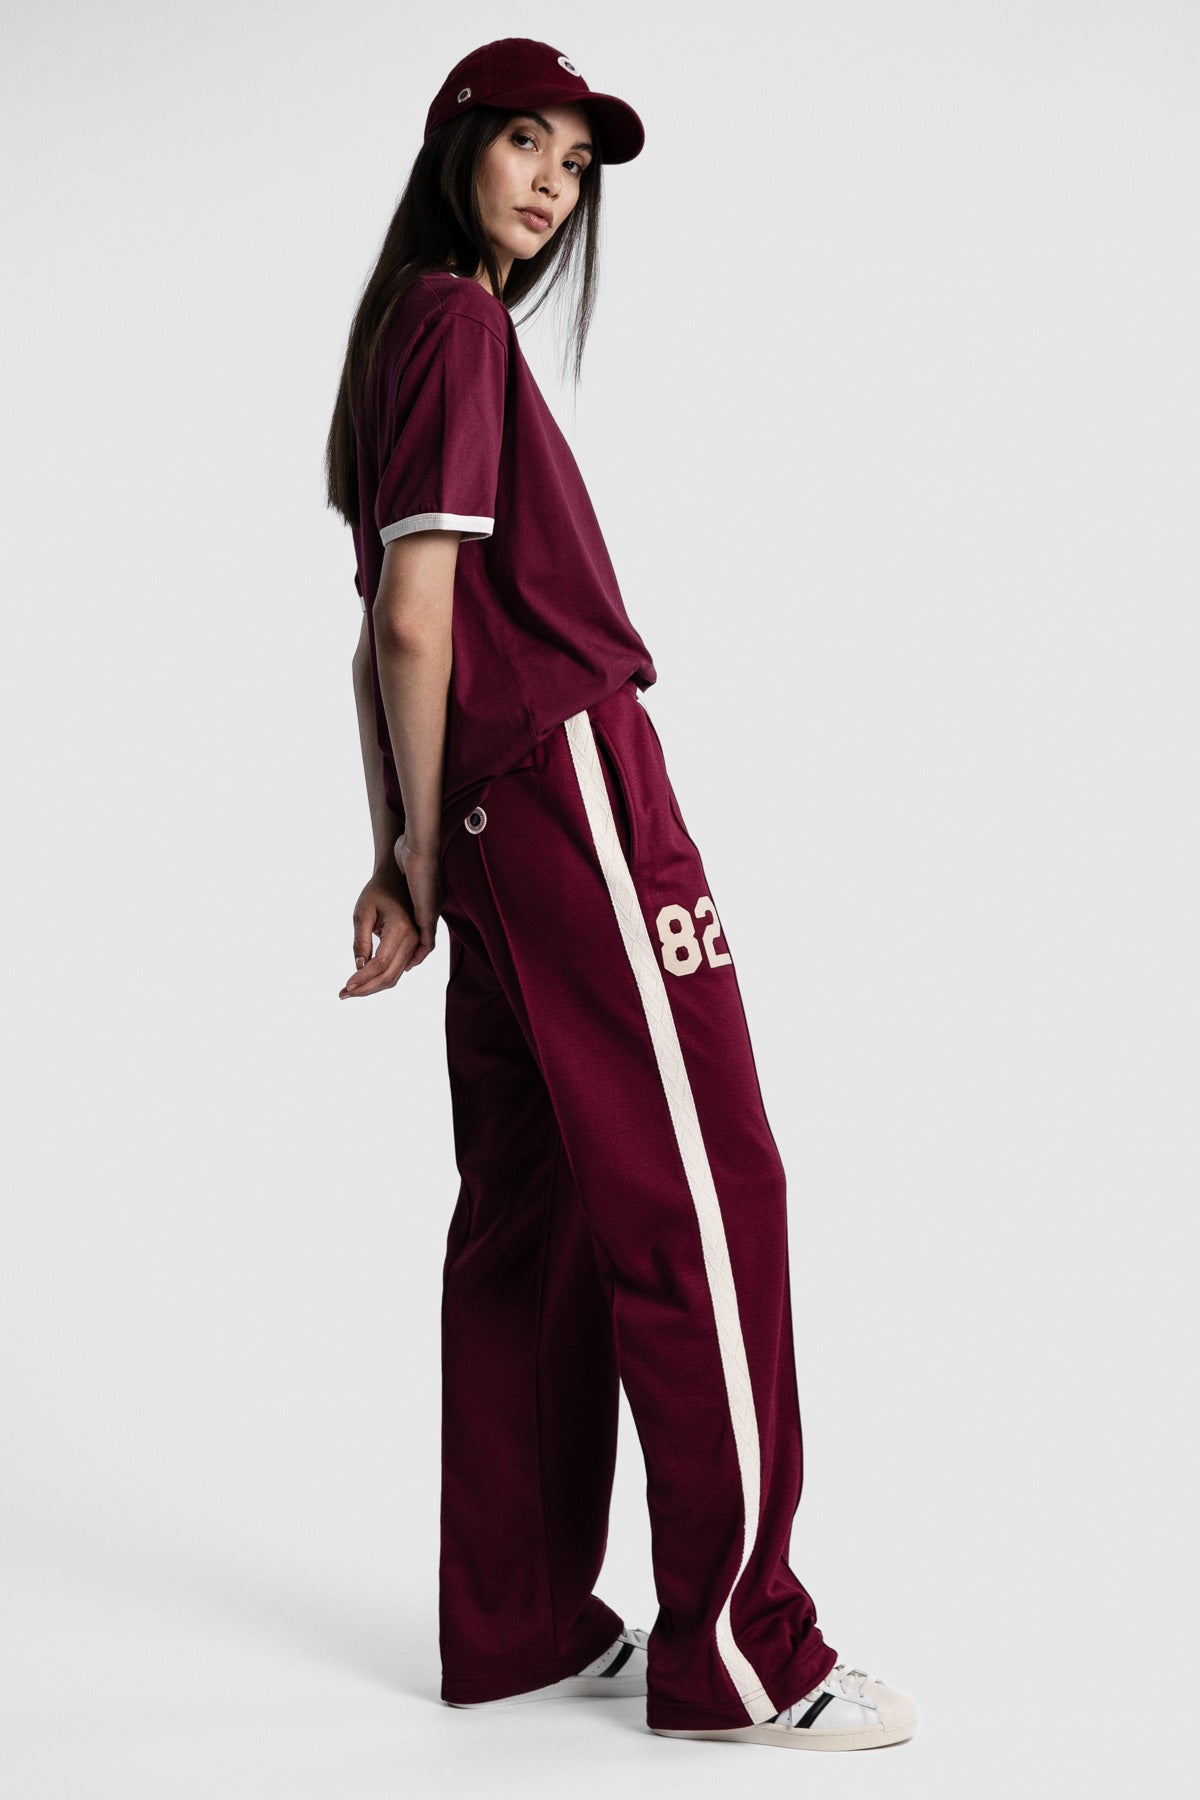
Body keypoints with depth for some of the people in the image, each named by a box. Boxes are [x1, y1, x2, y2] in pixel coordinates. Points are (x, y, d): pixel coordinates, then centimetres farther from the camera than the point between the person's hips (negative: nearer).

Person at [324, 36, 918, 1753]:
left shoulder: (415, 330, 21)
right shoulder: (461, 325, -7)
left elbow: (386, 634, 19)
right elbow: (417, 617, -15)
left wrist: (409, 856, 16)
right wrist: (426, 849, -6)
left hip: (502, 820, 10)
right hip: (572, 781, -10)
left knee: (535, 1212, 10)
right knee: (700, 1186, -6)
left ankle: (517, 1627, 17)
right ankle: (736, 1646, 0)